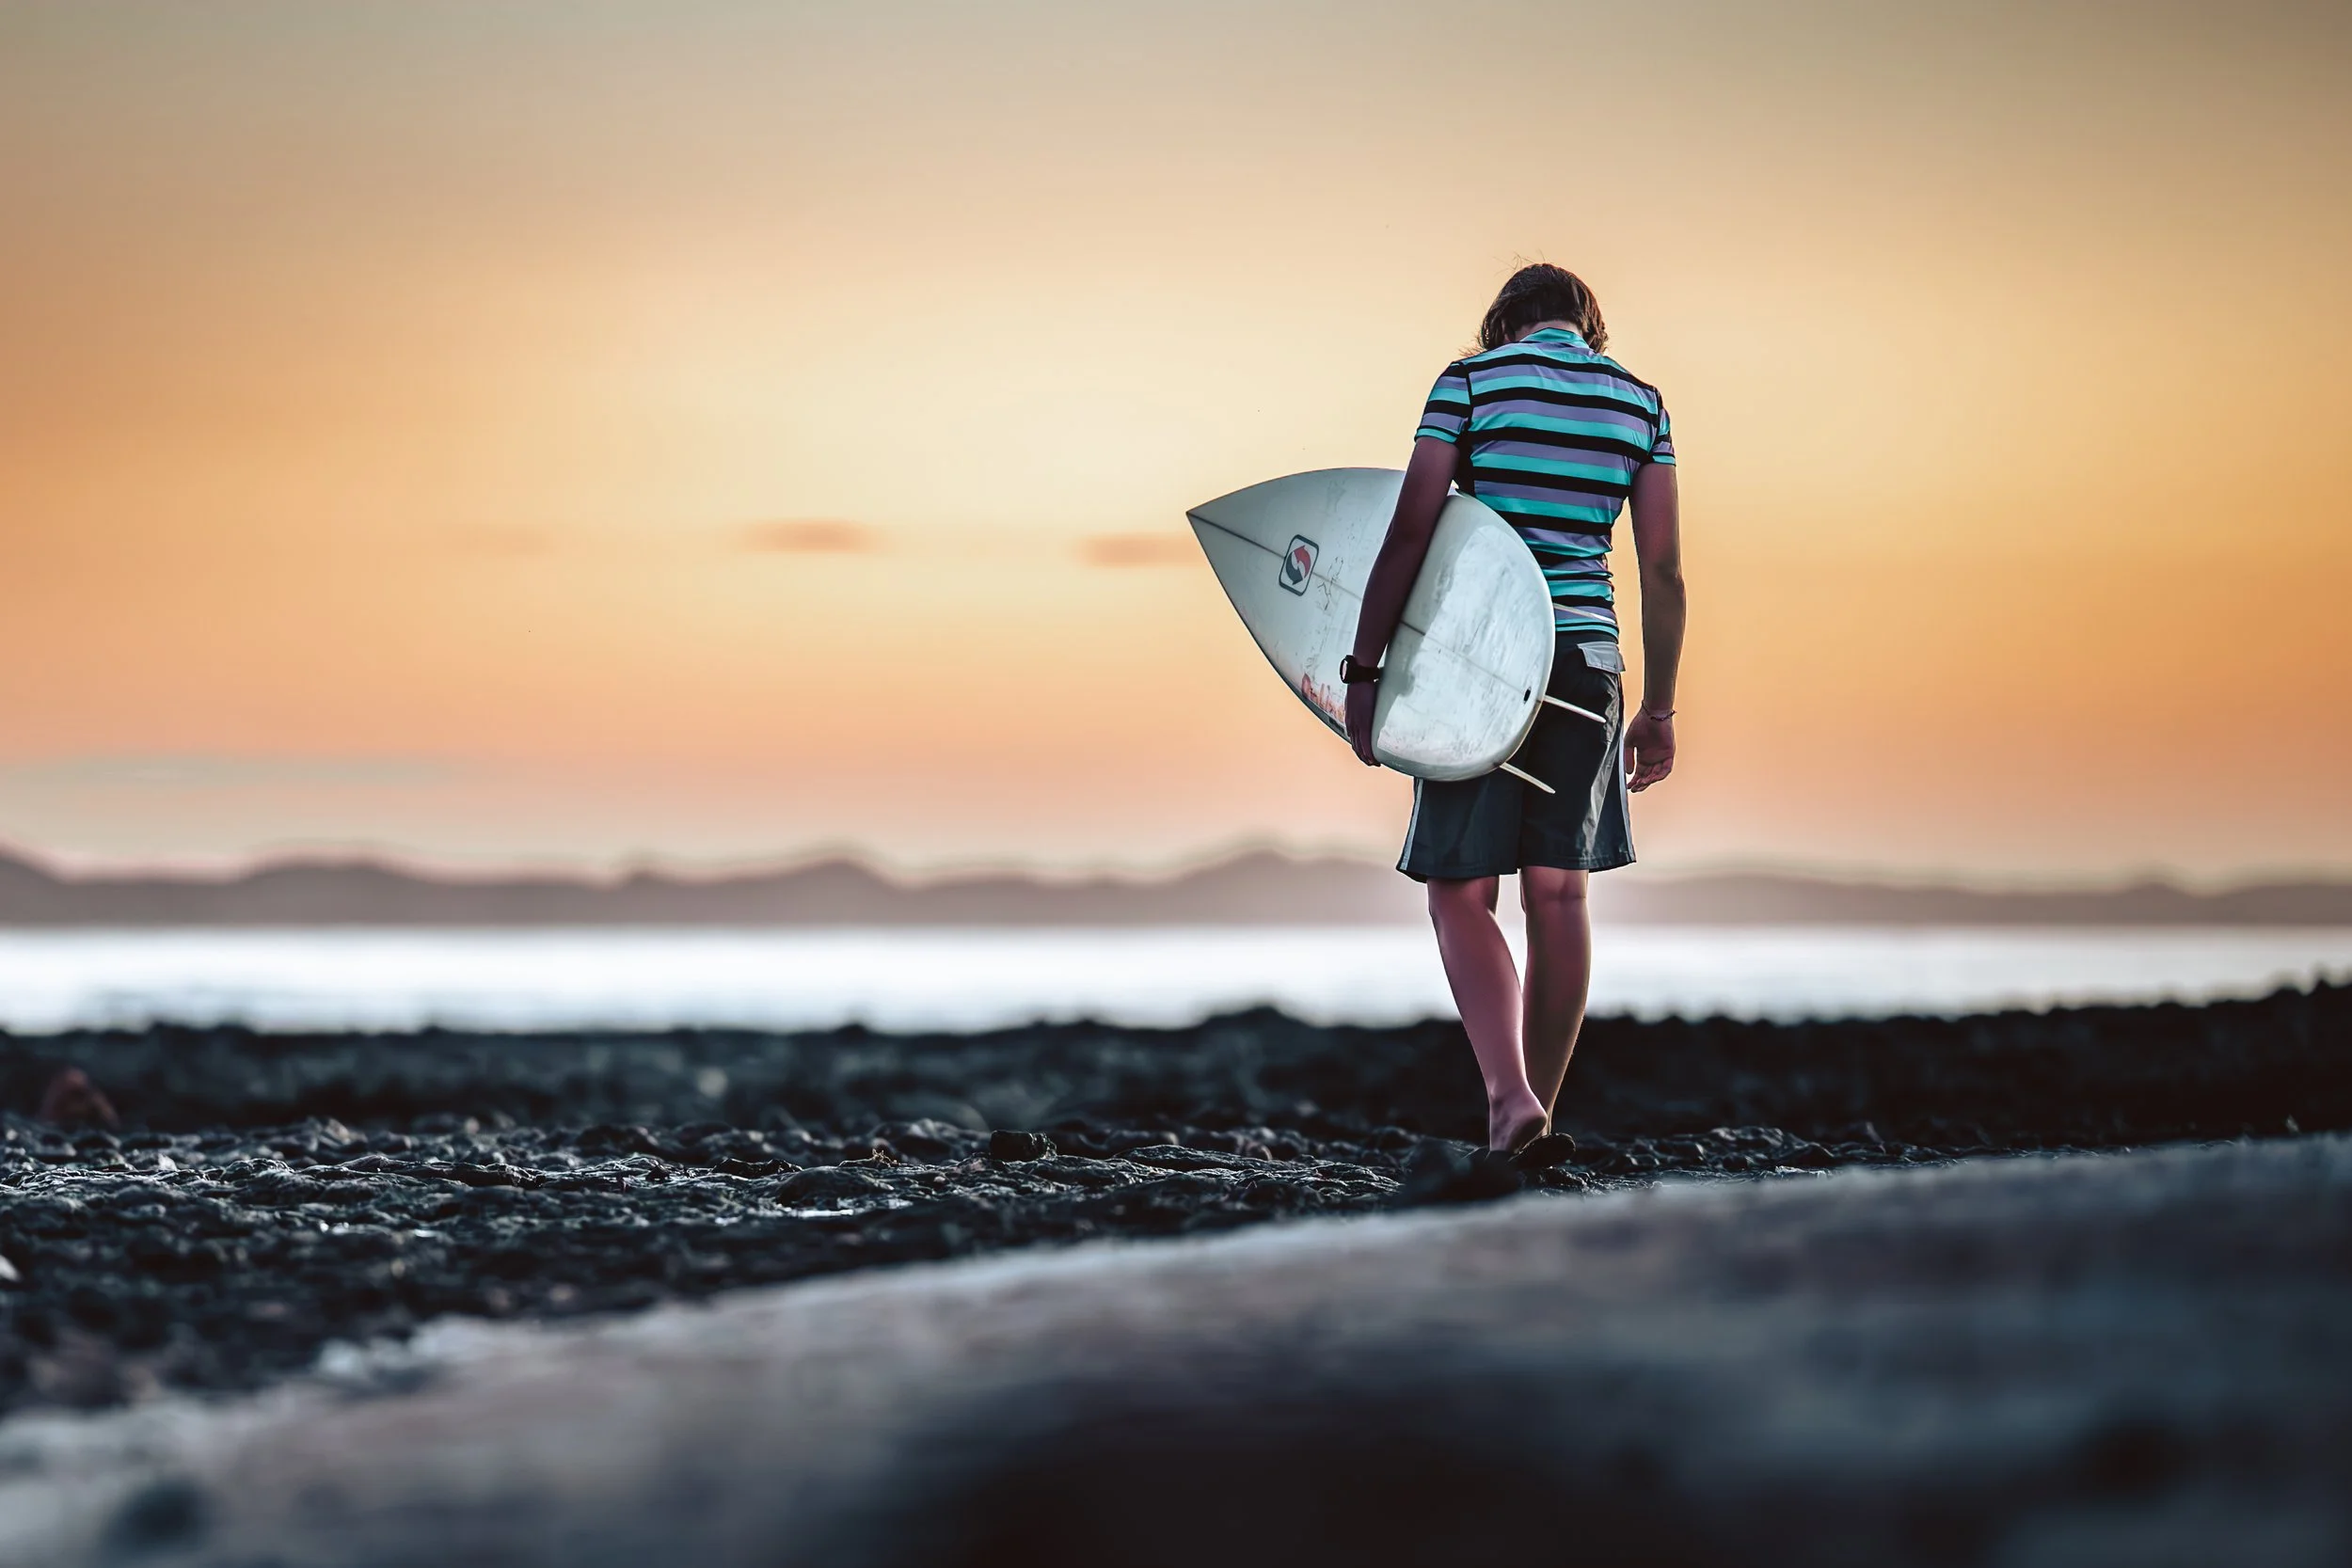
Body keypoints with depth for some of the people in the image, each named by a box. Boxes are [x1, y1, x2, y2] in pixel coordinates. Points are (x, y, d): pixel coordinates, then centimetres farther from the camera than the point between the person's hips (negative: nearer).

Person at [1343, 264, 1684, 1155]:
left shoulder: (1470, 381, 0)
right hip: (1587, 661, 3)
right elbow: (1663, 570, 6)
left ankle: (1509, 1092, -16)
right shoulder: (1640, 403, 9)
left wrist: (1363, 671, -6)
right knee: (1559, 893, 9)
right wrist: (1658, 710, 13)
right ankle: (1537, 1113, 14)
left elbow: (1408, 534, -8)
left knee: (1460, 893, 2)